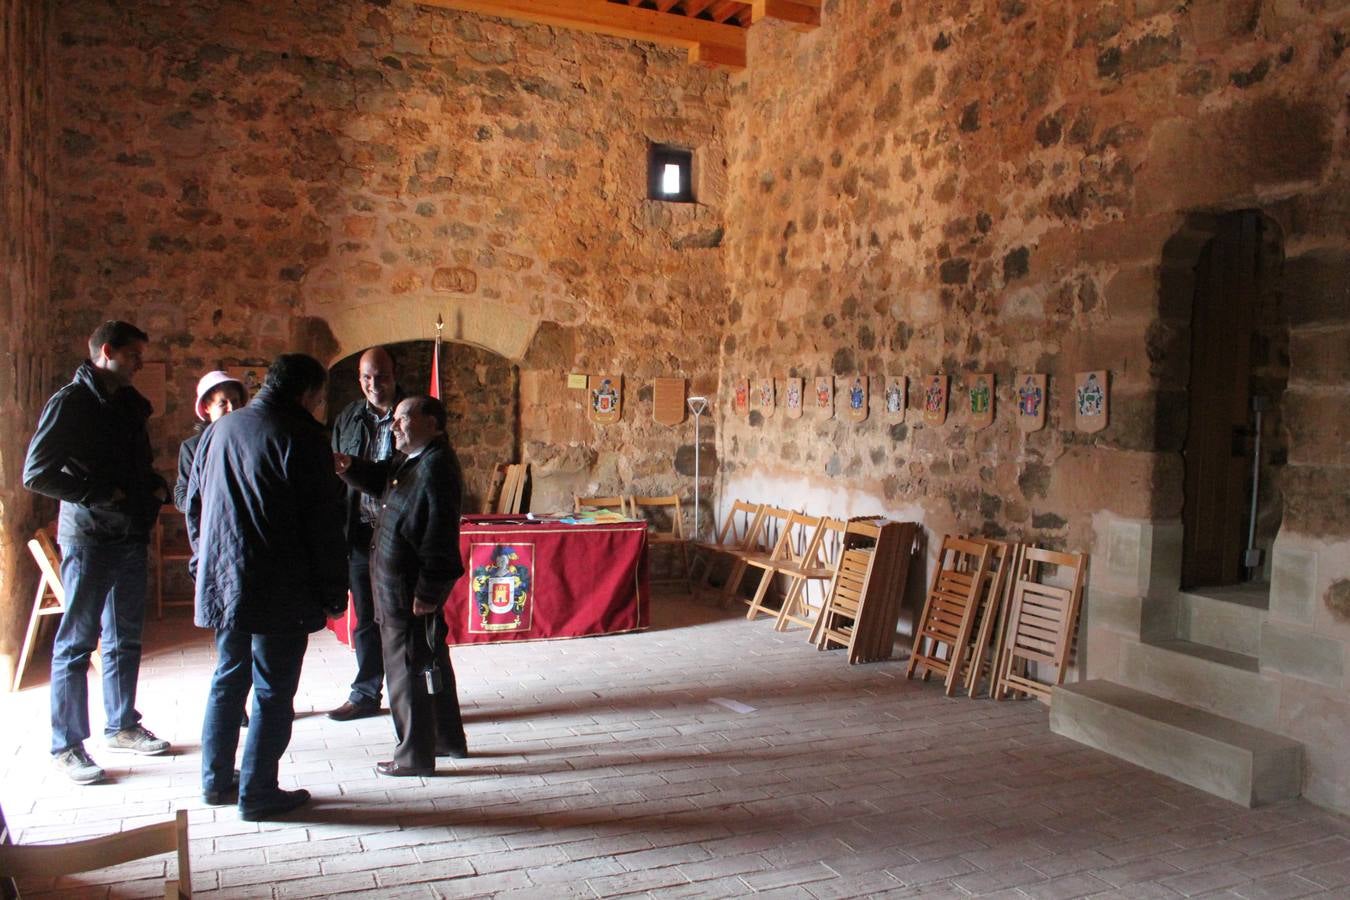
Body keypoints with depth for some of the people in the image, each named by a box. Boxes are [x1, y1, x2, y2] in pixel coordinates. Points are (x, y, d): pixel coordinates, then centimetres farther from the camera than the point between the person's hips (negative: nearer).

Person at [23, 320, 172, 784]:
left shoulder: (130, 404, 14)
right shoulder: (70, 402, -10)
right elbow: (37, 474, -15)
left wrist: (156, 487, 5)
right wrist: (102, 495, -17)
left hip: (130, 535, 8)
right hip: (89, 537, -7)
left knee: (125, 639, 15)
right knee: (76, 643, 1)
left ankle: (121, 726, 27)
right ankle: (66, 746, 10)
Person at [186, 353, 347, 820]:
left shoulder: (218, 430, 9)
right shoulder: (303, 436, -12)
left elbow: (194, 505, 17)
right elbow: (324, 523, -13)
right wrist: (333, 590, -5)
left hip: (221, 583, 7)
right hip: (281, 590, -7)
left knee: (228, 680, 19)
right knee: (273, 689, 3)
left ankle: (216, 780, 28)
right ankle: (258, 793, 9)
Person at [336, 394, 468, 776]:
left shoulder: (436, 467, -21)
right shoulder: (409, 462, 11)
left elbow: (440, 535, -24)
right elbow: (379, 481, 26)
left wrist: (428, 591, -23)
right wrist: (349, 467, 5)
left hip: (410, 590, -11)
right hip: (401, 586, 11)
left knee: (409, 670, 1)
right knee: (431, 663, 20)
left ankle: (415, 755, 14)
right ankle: (448, 739, 34)